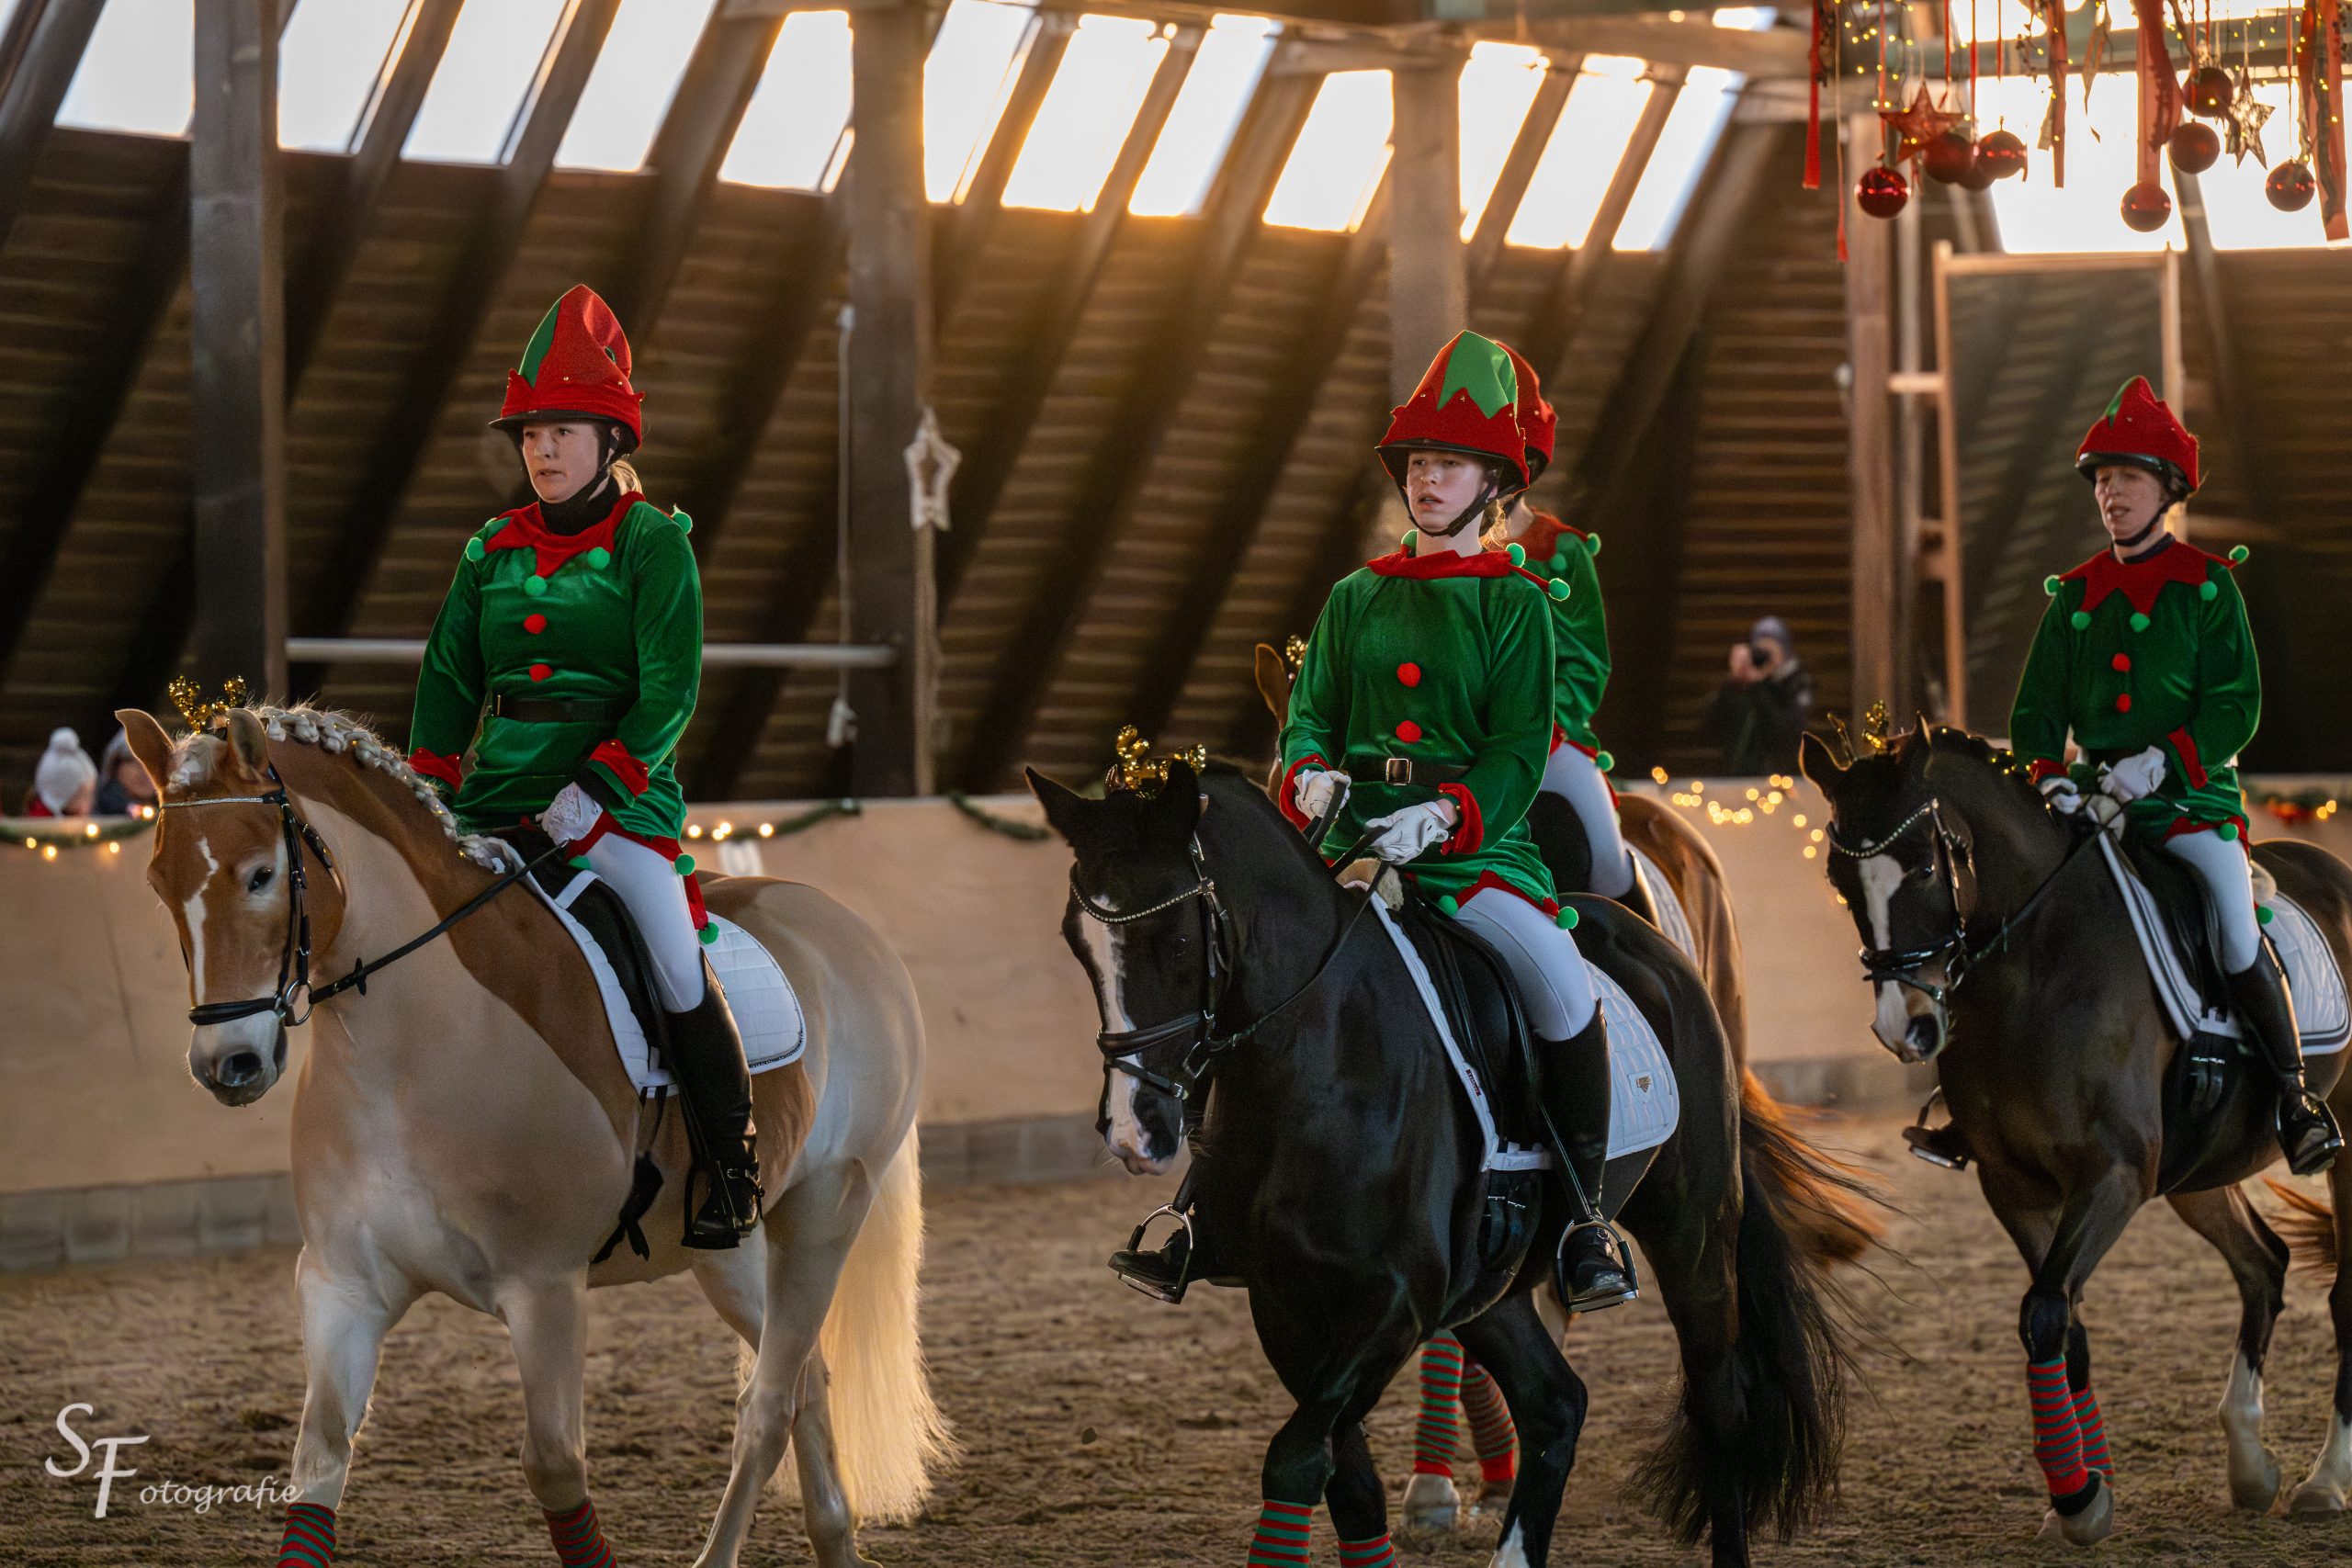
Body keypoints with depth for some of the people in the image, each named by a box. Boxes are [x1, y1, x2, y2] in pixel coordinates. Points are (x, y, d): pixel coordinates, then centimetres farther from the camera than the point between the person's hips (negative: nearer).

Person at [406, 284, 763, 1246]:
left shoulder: (653, 543, -2)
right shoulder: (491, 551, 13)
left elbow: (669, 690, -10)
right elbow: (448, 678, 14)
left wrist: (595, 786, -20)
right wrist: (432, 787, -1)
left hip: (618, 797, -5)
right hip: (495, 797, 5)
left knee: (680, 976, -13)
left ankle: (732, 1176, -3)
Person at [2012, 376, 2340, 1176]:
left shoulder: (2209, 585, 0)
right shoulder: (2075, 594, 11)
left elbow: (2237, 707, -6)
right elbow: (2037, 706, 11)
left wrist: (2163, 759, -20)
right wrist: (2048, 774, -9)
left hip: (2194, 793, -4)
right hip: (2097, 797, 4)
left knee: (2240, 940, -20)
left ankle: (2294, 1094, -7)